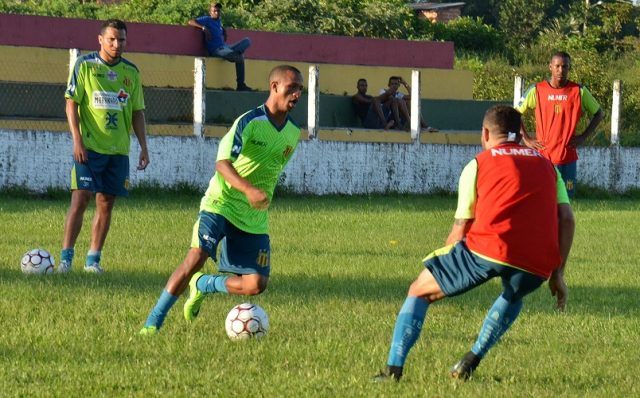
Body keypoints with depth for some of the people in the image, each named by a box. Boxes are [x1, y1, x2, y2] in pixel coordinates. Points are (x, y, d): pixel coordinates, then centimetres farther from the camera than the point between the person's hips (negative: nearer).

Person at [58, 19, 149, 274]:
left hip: (118, 149, 4)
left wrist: (144, 147, 9)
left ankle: (93, 259, 11)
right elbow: (71, 104, -3)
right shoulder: (85, 65, -2)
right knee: (80, 199, -10)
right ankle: (66, 257, -7)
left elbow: (137, 112, 15)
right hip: (89, 147, -4)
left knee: (106, 204, 4)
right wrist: (77, 141, -12)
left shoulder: (131, 72, 10)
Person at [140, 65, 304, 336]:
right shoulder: (249, 122, -14)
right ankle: (153, 322, -14)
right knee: (196, 257, -23)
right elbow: (222, 163, -25)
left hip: (254, 219, 5)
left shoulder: (293, 133, 6)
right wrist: (249, 190, -39)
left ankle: (202, 285, 20)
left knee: (256, 284, -7)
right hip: (221, 204, -5)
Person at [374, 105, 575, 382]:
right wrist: (557, 274, 17)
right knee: (514, 296, 39)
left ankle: (393, 369, 2)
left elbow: (461, 229, 16)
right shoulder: (546, 165, 26)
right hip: (537, 265, 3)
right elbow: (566, 218, 14)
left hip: (487, 250, -3)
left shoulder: (478, 165, 17)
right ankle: (471, 362, 27)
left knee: (418, 291, 16)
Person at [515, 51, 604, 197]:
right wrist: (526, 139, 1)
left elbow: (599, 114, 13)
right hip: (543, 155, -1)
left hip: (568, 157, 1)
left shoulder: (579, 91, 1)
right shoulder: (536, 90, -1)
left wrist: (583, 137, 2)